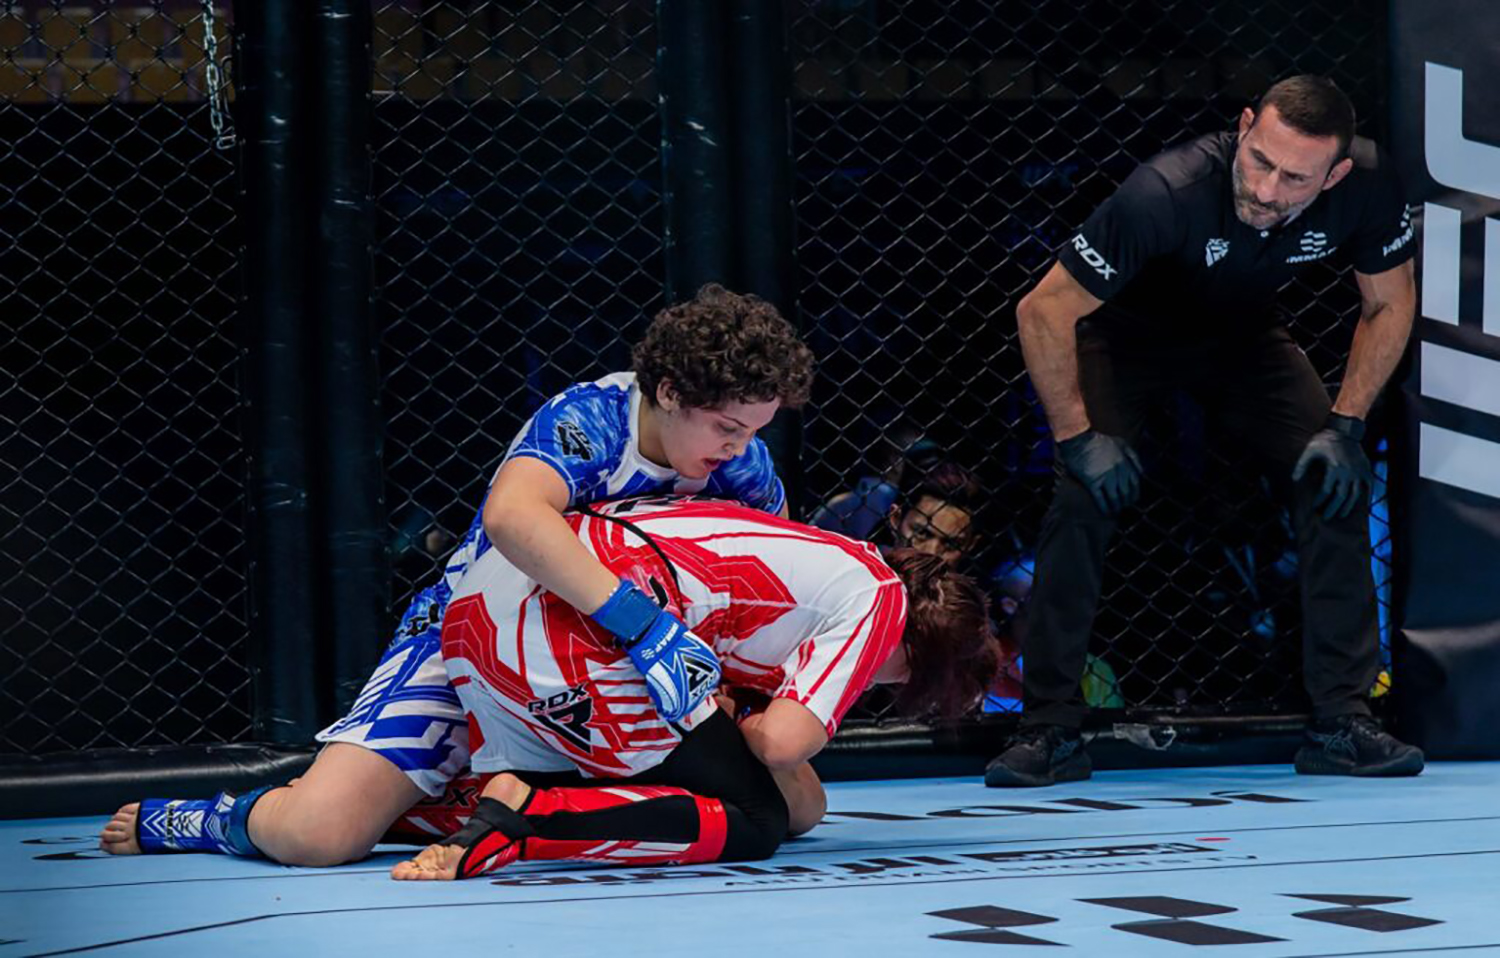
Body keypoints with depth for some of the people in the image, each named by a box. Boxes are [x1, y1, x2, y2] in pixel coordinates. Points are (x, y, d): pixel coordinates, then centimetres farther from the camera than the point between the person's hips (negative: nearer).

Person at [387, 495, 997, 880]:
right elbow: (785, 741, -5)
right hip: (580, 628, -9)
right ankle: (515, 816, -17)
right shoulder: (881, 599, 3)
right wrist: (750, 728, 14)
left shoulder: (836, 562, 29)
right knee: (753, 824, 1)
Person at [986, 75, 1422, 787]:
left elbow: (1389, 304, -8)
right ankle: (1049, 729, -12)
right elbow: (1043, 311, -30)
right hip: (1127, 333, -3)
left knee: (1338, 484, -12)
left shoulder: (1368, 187, -30)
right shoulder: (1168, 193, -41)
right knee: (1082, 497, -22)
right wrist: (1078, 437, -28)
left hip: (1244, 335, 4)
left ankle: (1340, 722, -3)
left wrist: (1345, 427, -15)